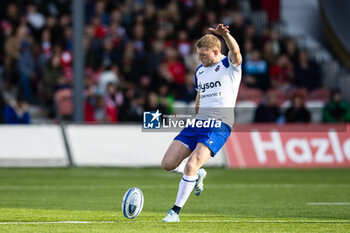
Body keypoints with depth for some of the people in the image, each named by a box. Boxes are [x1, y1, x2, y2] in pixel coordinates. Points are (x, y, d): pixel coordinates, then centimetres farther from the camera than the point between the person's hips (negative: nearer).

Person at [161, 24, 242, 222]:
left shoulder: (230, 65, -3)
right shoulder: (200, 71, 18)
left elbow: (235, 51, -27)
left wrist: (225, 35, -47)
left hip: (219, 126, -7)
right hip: (198, 123, 7)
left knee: (191, 165, -22)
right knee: (168, 163, -5)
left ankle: (176, 211, -10)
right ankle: (197, 175, 26)